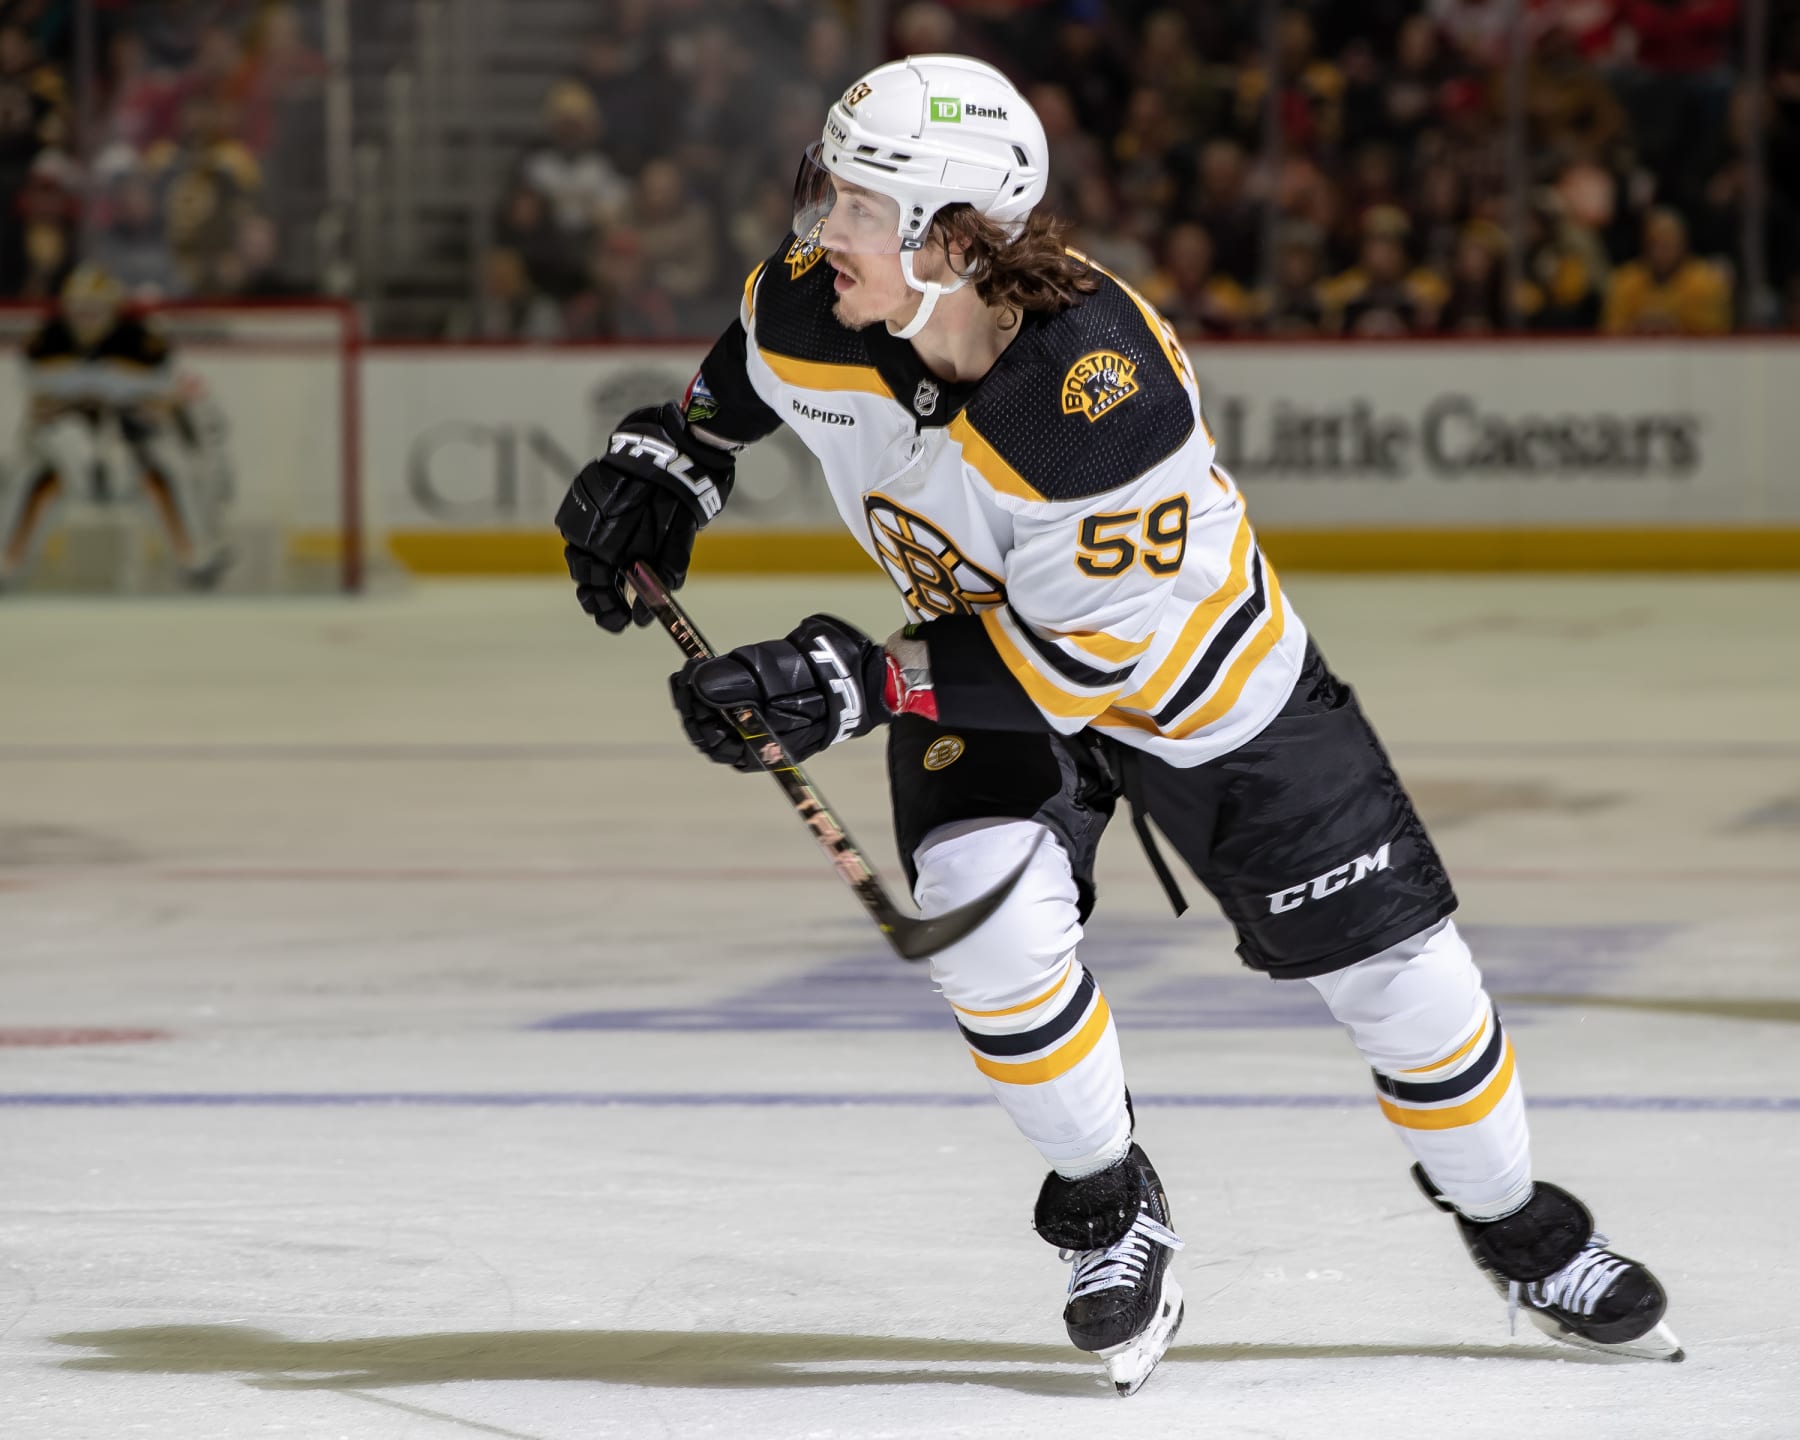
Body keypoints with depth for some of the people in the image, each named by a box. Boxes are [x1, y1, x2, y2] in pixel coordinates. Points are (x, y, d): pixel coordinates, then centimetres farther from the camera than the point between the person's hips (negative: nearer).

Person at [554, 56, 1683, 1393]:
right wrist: (668, 456, -3)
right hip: (980, 641, 4)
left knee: (1388, 955, 1)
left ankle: (1517, 1224, 27)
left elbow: (1090, 656, -36)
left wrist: (860, 684, -40)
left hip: (1193, 660, -3)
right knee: (986, 918, -24)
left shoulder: (1109, 388, -41)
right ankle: (1111, 1212, 1)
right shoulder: (811, 312, -24)